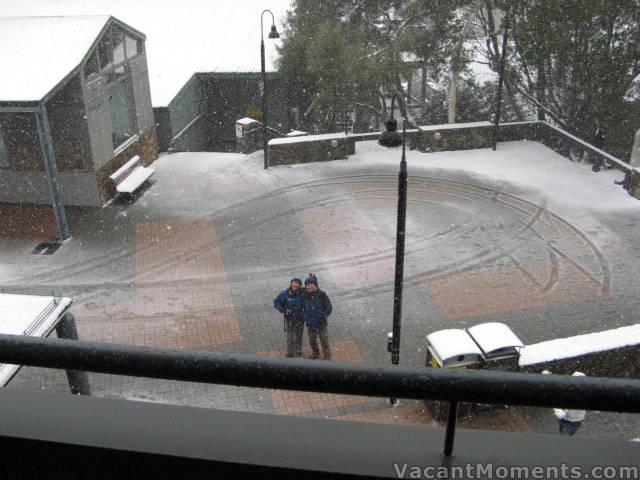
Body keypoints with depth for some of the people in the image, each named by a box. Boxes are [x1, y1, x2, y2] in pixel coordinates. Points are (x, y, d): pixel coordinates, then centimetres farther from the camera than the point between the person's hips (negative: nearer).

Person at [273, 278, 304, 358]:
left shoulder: (302, 292, -15)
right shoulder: (284, 293, -17)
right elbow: (276, 302, -7)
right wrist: (283, 310, -15)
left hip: (299, 318, 1)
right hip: (289, 317, -1)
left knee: (298, 336, 14)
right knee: (290, 336, 6)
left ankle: (297, 351, 31)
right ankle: (290, 352, 21)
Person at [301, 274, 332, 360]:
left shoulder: (321, 294, -13)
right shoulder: (304, 296, -5)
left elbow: (329, 307, -8)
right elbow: (302, 308, 11)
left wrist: (323, 316, -14)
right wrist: (305, 317, 1)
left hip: (321, 324, -3)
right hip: (310, 324, 3)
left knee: (324, 342, 7)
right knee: (312, 341, 20)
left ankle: (327, 356, 27)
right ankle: (315, 353, 46)